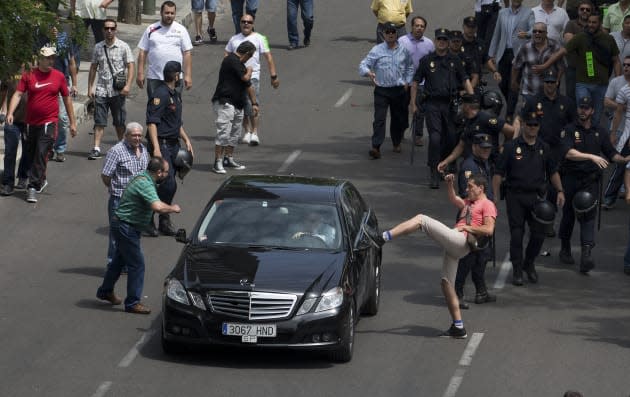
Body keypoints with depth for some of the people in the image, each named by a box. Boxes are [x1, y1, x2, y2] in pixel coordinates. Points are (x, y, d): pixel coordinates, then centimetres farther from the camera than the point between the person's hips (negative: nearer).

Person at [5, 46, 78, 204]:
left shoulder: (59, 76, 4)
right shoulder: (28, 76, 2)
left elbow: (66, 99, 12)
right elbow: (18, 94, -6)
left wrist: (72, 122, 13)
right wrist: (10, 113, -22)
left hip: (49, 122, -2)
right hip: (31, 123, 2)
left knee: (41, 154, -12)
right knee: (31, 154, 13)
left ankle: (33, 187, -10)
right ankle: (41, 181, 35)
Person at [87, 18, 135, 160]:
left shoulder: (123, 47, 0)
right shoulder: (98, 47, 9)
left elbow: (130, 67, -2)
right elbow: (93, 67, 14)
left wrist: (127, 85, -14)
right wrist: (90, 87, 8)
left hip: (118, 91, -2)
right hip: (101, 90, 2)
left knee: (119, 122, 7)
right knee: (99, 121, -4)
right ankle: (96, 149, -6)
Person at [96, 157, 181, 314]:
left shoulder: (143, 178, 6)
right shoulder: (145, 184, -26)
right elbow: (158, 207, -39)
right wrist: (173, 208, -21)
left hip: (123, 226, 10)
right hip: (127, 227, -10)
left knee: (120, 259, 24)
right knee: (137, 264, -4)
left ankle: (105, 291, 39)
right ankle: (133, 303, 3)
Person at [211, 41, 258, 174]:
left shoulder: (239, 63, 20)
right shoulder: (232, 60, -11)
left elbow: (249, 85, 25)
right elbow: (245, 78, -16)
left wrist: (254, 103, 24)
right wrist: (249, 70, 7)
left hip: (238, 105, 10)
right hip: (225, 102, -10)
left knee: (235, 133, 12)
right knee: (224, 132, -14)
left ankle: (229, 159, 21)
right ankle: (218, 162, -15)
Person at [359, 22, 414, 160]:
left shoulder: (403, 50, 5)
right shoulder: (377, 50, -2)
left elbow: (410, 67, 18)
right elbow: (363, 65, -6)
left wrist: (407, 82, 8)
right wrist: (369, 73, -27)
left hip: (399, 90, 3)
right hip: (381, 90, -3)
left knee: (399, 118, 13)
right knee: (379, 118, -12)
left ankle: (396, 143, 34)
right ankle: (376, 147, -16)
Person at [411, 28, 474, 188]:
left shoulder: (454, 61, 11)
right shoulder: (426, 60, 6)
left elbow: (465, 80, 9)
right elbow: (415, 82, 9)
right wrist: (413, 103, 4)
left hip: (450, 103, 2)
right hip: (432, 103, -2)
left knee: (451, 138, 3)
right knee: (435, 138, -11)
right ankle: (434, 174, -7)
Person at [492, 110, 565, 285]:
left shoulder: (543, 148, 10)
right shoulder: (511, 147, -2)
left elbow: (553, 172, 18)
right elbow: (498, 173, -2)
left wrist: (560, 191, 5)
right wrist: (494, 195, -10)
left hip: (537, 197, 3)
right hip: (515, 197, -3)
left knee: (539, 234, 1)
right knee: (517, 234, -3)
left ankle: (529, 263, 25)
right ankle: (517, 270, 8)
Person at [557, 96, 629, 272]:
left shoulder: (600, 132, 10)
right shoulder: (569, 130, -3)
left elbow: (612, 154, 13)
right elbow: (569, 153, -18)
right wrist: (592, 157, -27)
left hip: (591, 180, 1)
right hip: (571, 179, -1)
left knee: (588, 215, -11)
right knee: (568, 214, 10)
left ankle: (586, 255, -22)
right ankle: (565, 249, 31)